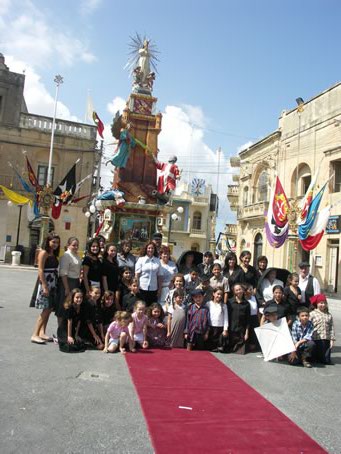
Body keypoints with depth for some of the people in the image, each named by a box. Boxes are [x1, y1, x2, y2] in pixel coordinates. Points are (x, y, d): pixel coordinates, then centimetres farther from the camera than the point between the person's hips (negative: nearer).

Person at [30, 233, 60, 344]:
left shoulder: (54, 254, 14)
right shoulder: (44, 253, -9)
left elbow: (55, 270, 11)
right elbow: (40, 270, -15)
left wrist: (56, 284, 4)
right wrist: (45, 286, -20)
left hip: (53, 284, 8)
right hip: (45, 283, -8)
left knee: (49, 309, 9)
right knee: (45, 310, -8)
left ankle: (42, 333, 17)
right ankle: (35, 335, -2)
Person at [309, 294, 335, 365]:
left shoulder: (329, 315, 10)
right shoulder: (312, 314, -3)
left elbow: (332, 328, 8)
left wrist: (332, 339, 1)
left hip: (327, 340, 4)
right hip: (316, 339, -3)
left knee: (327, 360, 1)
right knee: (320, 358, 0)